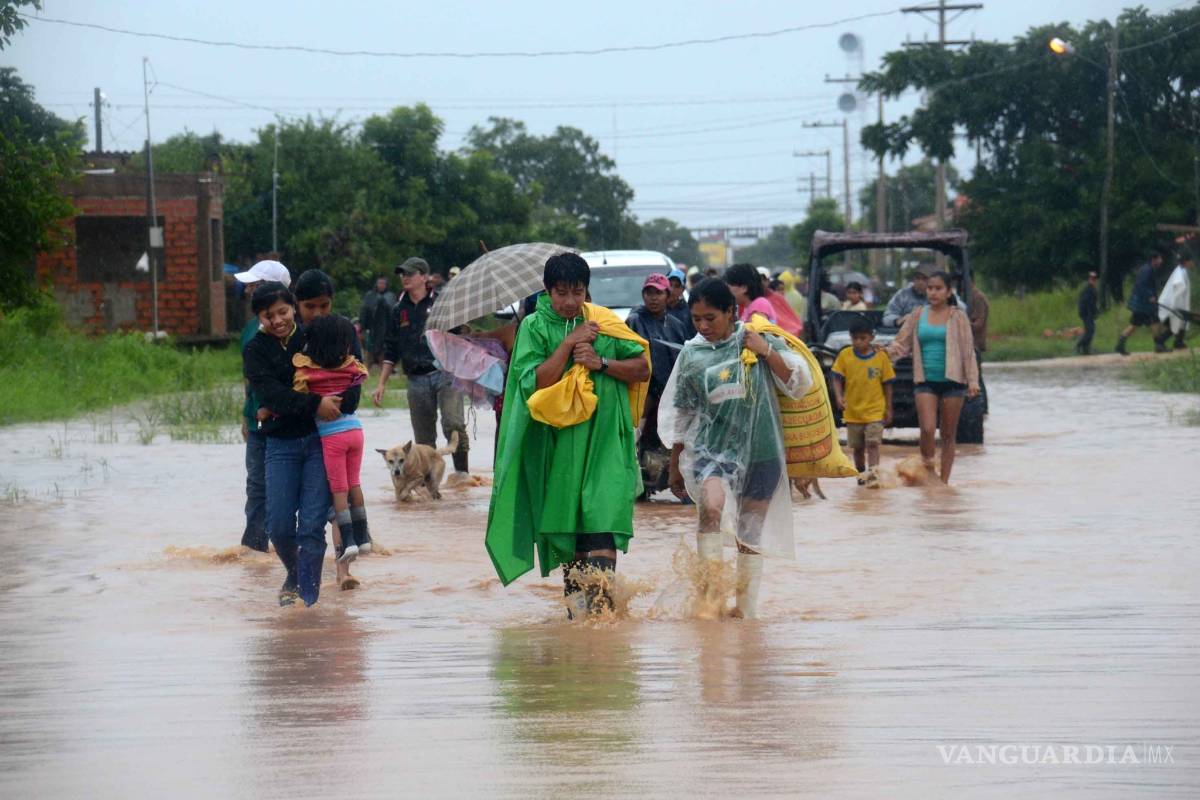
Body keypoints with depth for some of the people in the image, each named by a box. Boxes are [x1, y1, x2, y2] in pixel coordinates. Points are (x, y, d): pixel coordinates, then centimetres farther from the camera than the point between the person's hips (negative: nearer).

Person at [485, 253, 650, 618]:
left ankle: (599, 607, -21)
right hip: (558, 443, 1)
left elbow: (642, 369, 4)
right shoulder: (534, 327, 1)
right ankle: (575, 605, 19)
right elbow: (534, 382, -11)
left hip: (603, 441, -1)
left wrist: (601, 362, -11)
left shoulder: (604, 323, 5)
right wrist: (569, 344, -14)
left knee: (602, 524, -14)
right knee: (566, 531, 8)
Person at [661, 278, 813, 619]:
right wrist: (675, 465, 16)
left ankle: (746, 606, 22)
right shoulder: (692, 355, 4)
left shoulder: (760, 341, 0)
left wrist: (767, 352, -13)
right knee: (711, 505, -29)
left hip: (760, 450, 0)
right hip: (712, 447, 0)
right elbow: (681, 414, 13)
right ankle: (710, 589, -25)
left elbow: (800, 385, -2)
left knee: (751, 532, 8)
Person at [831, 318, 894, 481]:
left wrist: (888, 409, 3)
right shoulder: (845, 355, -3)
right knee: (858, 447, 14)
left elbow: (887, 384, 2)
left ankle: (872, 472, -21)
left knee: (873, 443, -16)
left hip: (875, 411, -2)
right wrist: (839, 396, -17)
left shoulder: (881, 357, -5)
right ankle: (861, 475, 28)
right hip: (853, 411, 2)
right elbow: (837, 379, 0)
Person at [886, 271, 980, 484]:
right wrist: (888, 352, -11)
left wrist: (972, 381, -7)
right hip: (926, 381, 1)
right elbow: (902, 342, 10)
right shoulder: (918, 315, 9)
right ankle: (928, 473, 1)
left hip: (951, 380, -1)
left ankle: (943, 481, 8)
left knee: (948, 435, 3)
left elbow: (968, 351, 1)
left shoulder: (958, 317, 2)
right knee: (927, 430, -15)